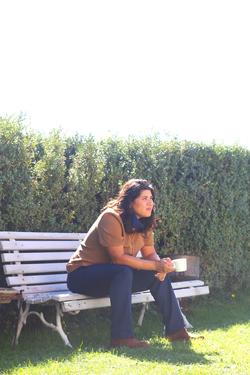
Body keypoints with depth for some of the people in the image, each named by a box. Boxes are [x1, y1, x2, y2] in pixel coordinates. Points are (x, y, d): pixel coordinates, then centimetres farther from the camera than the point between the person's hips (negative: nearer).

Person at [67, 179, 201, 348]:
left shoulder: (144, 223, 2)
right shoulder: (111, 218, -24)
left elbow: (150, 254, 2)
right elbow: (118, 258, -27)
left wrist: (162, 264, -22)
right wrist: (156, 265, -28)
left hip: (116, 275, 8)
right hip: (82, 274, -8)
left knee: (160, 275, -7)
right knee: (124, 272, -36)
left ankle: (176, 329, 0)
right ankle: (122, 337, -33)